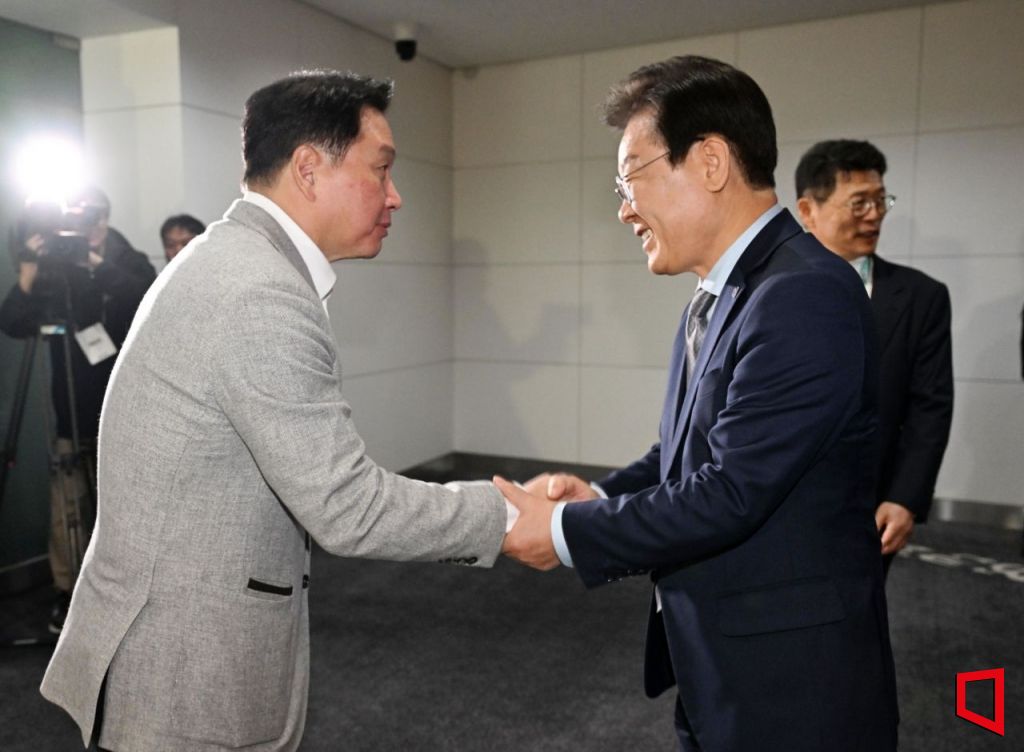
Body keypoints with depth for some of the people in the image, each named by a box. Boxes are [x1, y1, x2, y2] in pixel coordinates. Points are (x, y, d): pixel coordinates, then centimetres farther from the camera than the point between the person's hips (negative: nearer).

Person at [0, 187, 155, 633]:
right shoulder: (54, 270, 1)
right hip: (72, 414, 1)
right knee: (67, 508, 2)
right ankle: (67, 592, 16)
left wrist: (94, 260, -32)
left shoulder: (131, 264, -2)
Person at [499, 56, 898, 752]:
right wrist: (602, 497, -6)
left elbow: (730, 492, -26)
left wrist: (566, 531, -17)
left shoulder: (806, 296, -23)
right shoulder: (718, 297, 6)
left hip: (789, 684, -8)